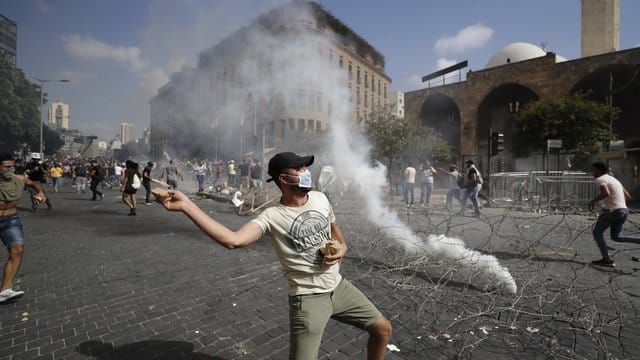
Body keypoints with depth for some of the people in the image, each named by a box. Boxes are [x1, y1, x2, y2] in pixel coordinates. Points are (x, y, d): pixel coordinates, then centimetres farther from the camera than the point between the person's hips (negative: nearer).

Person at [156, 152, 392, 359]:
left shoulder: (319, 198, 0)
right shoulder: (272, 217, -17)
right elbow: (233, 240, -34)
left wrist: (342, 247, -4)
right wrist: (186, 205, -36)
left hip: (338, 286, 6)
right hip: (308, 298, -5)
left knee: (383, 329, 16)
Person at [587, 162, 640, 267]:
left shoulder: (600, 179, -8)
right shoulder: (615, 180, 22)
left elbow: (606, 193, -26)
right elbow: (628, 197, 24)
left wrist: (593, 201, -12)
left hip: (612, 211, -9)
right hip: (624, 211, 9)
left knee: (597, 233, 6)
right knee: (616, 237, 18)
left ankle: (607, 260, 3)